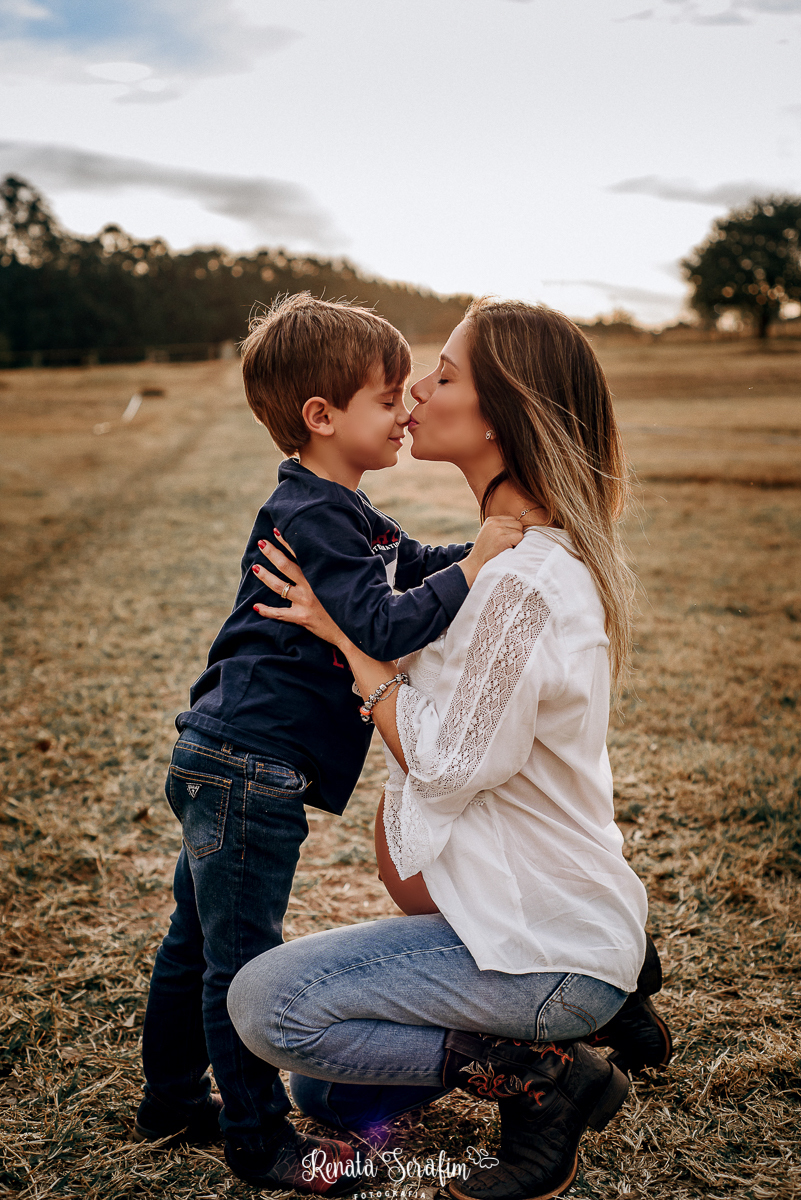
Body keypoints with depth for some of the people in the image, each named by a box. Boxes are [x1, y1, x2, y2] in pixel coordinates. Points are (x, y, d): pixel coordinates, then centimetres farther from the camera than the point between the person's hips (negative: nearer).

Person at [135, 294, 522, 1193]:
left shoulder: (340, 511, 13)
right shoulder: (310, 519, -19)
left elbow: (413, 563, 20)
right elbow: (383, 627, -25)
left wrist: (489, 544, 7)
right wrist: (472, 571, -23)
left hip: (224, 760, 11)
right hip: (248, 768, -11)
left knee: (199, 940, 21)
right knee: (241, 958, 3)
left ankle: (172, 1099, 38)